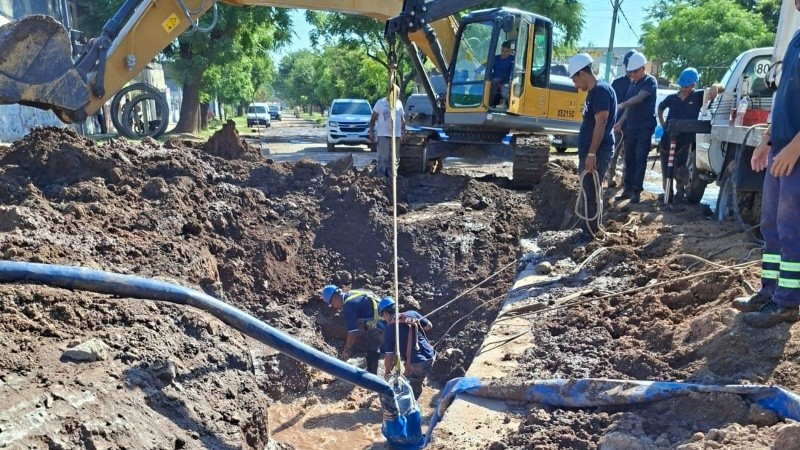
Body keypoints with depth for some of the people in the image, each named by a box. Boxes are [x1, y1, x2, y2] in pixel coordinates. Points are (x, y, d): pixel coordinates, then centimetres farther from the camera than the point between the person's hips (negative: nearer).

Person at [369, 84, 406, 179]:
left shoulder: (399, 103, 12)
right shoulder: (380, 103, -1)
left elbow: (402, 119, 19)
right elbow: (373, 119, -2)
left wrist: (404, 130, 11)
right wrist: (371, 132, -10)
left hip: (396, 135, 5)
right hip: (383, 135, -5)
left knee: (393, 159, 9)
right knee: (383, 158, -10)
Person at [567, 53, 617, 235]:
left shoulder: (601, 90, -14)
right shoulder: (593, 91, 17)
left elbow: (601, 123, -22)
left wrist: (591, 154, -24)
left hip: (596, 153, -10)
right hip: (589, 152, 10)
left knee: (591, 195, -5)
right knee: (589, 194, 15)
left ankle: (589, 234, 2)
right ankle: (588, 231, 24)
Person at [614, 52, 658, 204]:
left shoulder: (650, 81, -7)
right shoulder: (632, 83, 15)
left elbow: (639, 98, -23)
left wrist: (621, 104, -35)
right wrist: (620, 122, 11)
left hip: (645, 127, -7)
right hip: (631, 127, 7)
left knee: (640, 159, -6)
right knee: (629, 159, 8)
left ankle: (637, 190, -4)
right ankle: (628, 189, 13)